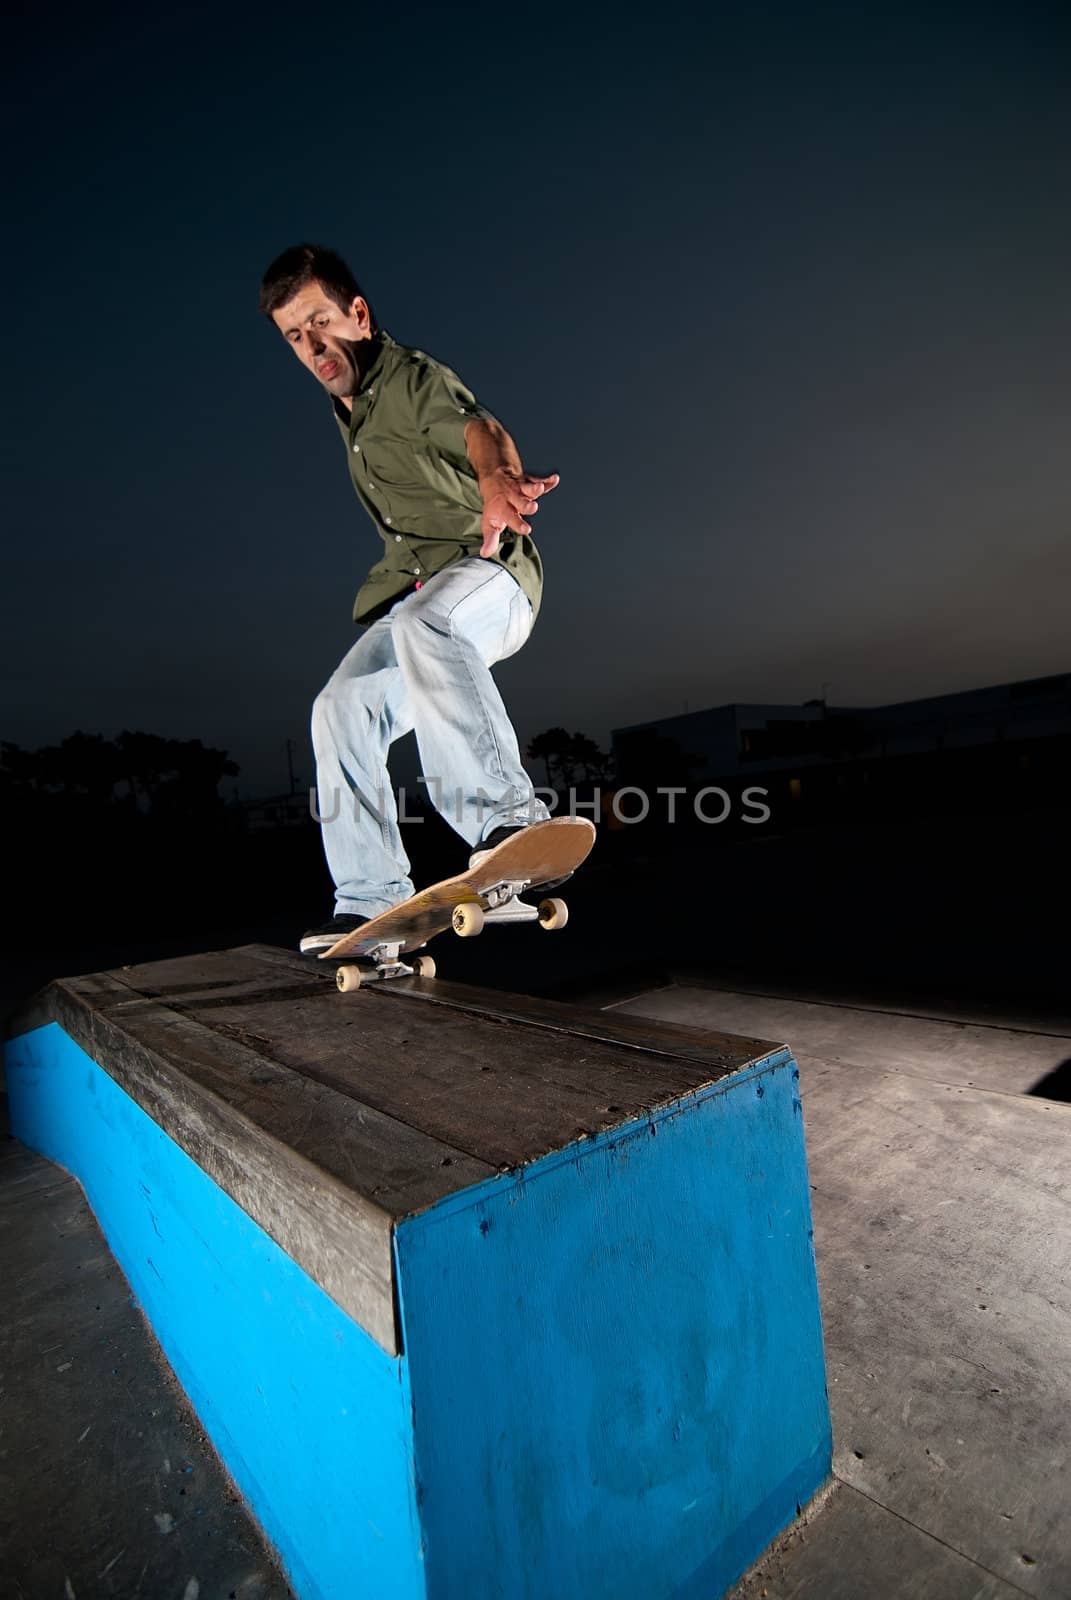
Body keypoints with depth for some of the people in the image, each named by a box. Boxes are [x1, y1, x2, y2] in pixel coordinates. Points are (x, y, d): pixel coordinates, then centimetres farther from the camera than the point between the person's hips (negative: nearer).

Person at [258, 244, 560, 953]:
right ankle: (374, 898, -6)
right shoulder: (347, 407, 19)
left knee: (424, 626, -40)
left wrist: (497, 480, -52)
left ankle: (507, 816, -49)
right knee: (342, 708, -7)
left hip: (488, 572, -8)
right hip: (412, 593, 8)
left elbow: (476, 427, -31)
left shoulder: (416, 379, -6)